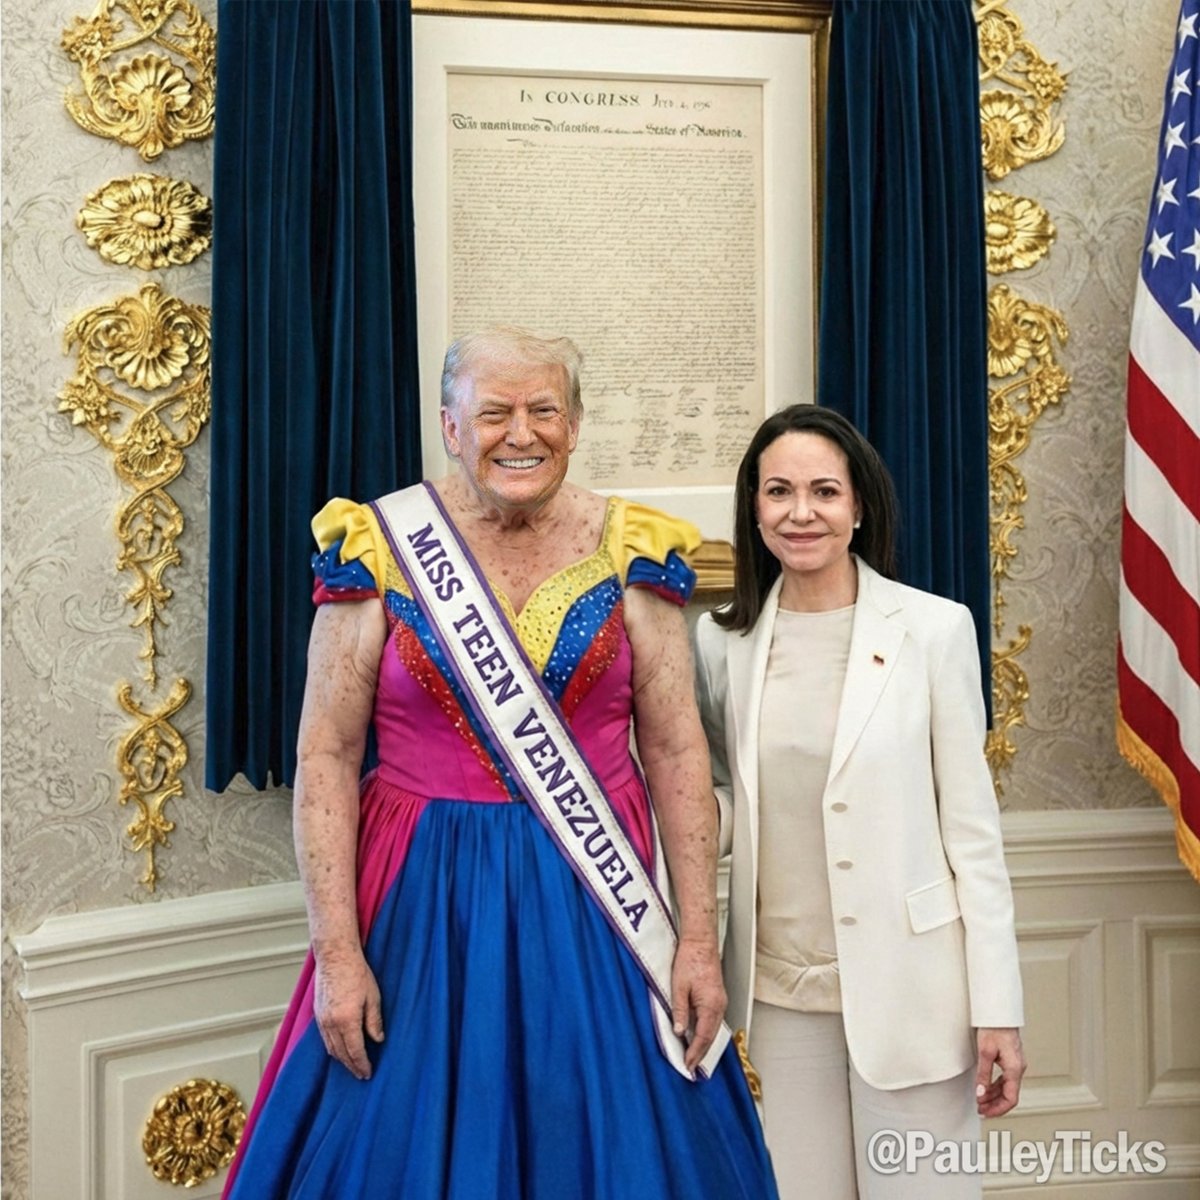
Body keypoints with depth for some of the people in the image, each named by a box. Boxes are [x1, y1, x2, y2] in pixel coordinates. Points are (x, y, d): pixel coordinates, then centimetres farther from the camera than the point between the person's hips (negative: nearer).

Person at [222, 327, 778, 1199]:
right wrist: (336, 949, -10)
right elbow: (326, 758, -5)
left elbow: (677, 752, 0)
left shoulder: (632, 549, -1)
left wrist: (699, 938, -5)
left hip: (595, 901, 1)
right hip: (425, 902, -1)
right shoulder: (377, 547, -4)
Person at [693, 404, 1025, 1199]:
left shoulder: (934, 629, -7)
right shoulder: (726, 640, 3)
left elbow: (972, 825, -6)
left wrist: (997, 1007, -8)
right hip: (781, 986, 3)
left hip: (908, 984, -3)